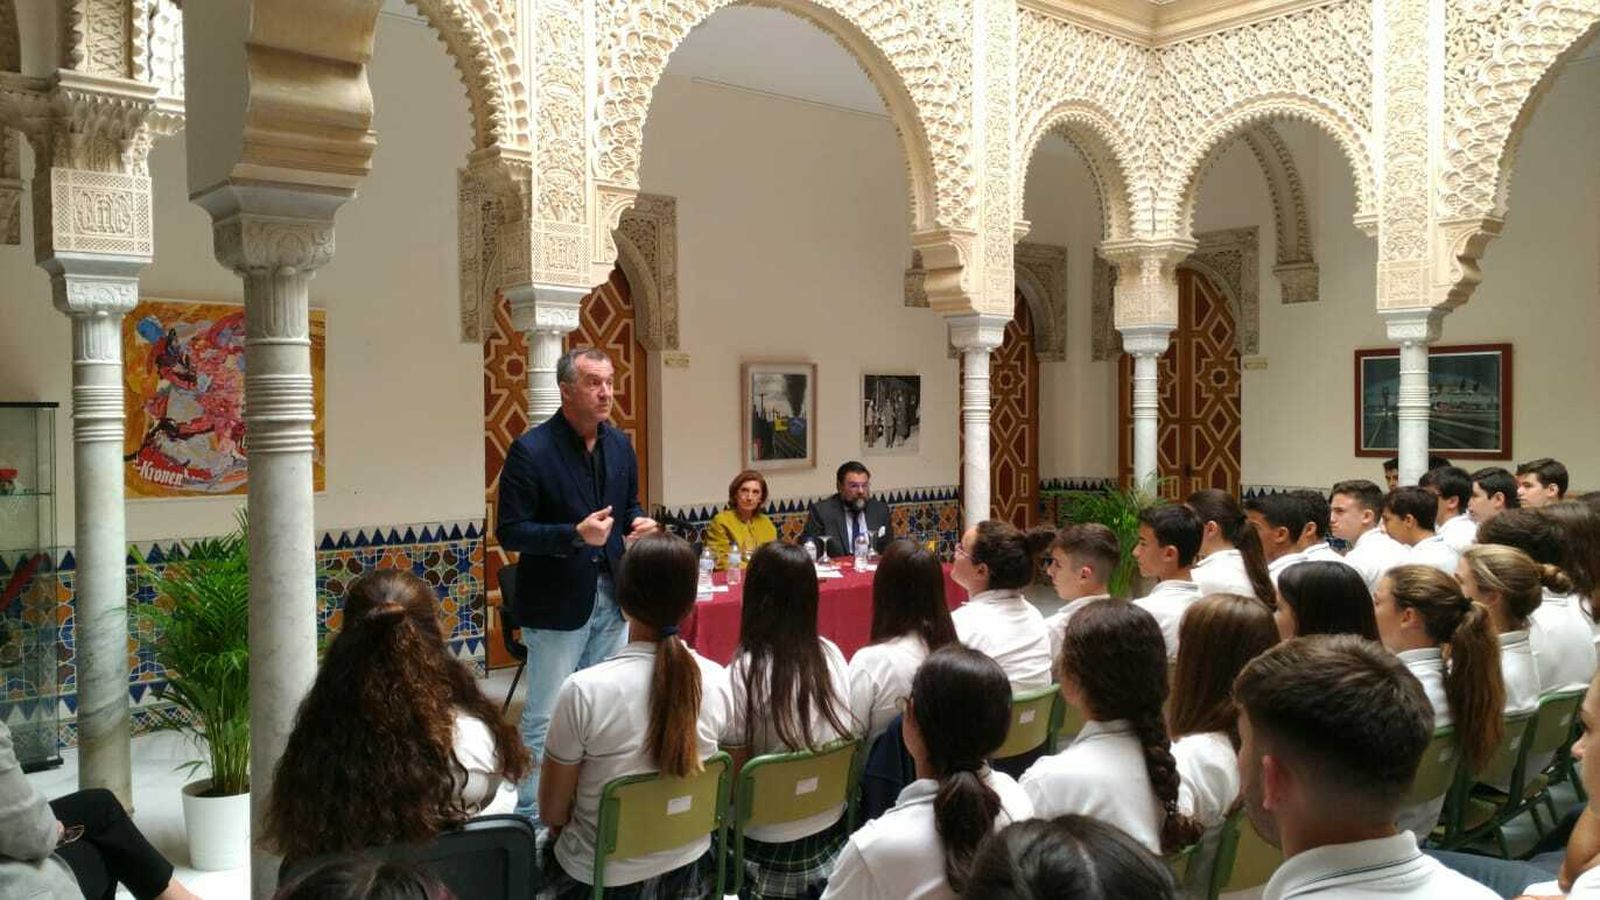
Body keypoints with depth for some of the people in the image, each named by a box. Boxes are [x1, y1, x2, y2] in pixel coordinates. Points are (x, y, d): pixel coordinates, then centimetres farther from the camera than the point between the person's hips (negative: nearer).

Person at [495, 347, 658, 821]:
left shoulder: (619, 445, 5)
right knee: (544, 720, 4)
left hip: (611, 599, 6)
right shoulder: (531, 450, -15)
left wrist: (637, 522, -6)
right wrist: (576, 535, -27)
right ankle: (532, 819, 19)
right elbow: (509, 531, -15)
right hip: (557, 604, -6)